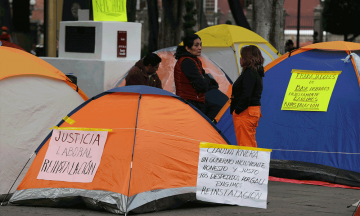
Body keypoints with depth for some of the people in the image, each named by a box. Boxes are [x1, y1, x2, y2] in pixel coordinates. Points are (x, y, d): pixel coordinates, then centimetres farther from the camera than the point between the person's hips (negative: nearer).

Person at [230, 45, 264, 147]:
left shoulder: (249, 73, -17)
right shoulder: (257, 72, 15)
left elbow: (246, 95, -25)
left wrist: (238, 110, -18)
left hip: (245, 112, -10)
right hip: (255, 111, 10)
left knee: (244, 144, -6)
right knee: (251, 143, 16)